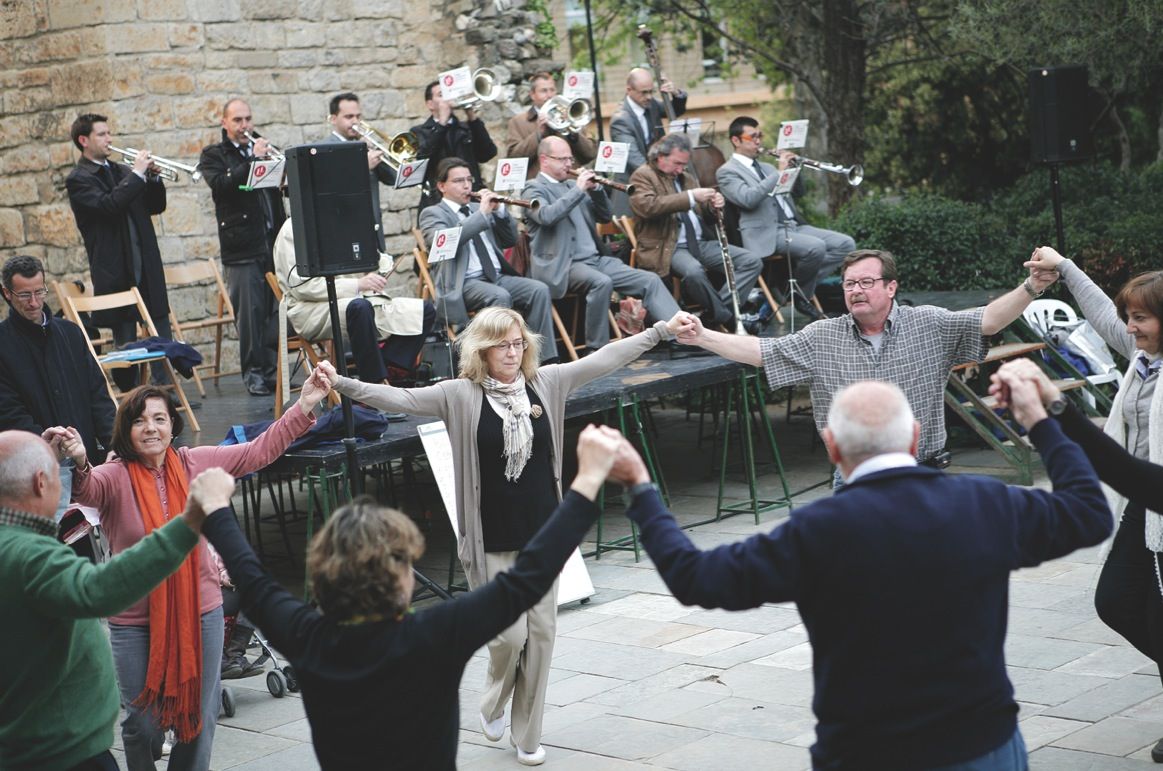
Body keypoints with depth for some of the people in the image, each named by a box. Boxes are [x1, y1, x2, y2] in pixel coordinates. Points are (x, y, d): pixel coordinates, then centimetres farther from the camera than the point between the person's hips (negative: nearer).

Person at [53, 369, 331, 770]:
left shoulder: (194, 463, 0)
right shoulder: (115, 477, -12)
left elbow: (259, 451, 4)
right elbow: (86, 489, -34)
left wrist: (303, 407, -2)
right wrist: (78, 463, -56)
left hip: (201, 612, 3)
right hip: (136, 621, -3)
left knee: (200, 715, 13)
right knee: (144, 722, 5)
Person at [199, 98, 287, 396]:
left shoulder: (263, 148, 19)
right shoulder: (213, 155, 6)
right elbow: (221, 184, -14)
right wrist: (253, 159, -18)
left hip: (275, 240, 4)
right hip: (242, 247, -4)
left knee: (278, 309, 2)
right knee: (249, 310, -4)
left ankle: (274, 368, 8)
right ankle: (253, 372, 3)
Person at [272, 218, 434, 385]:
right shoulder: (292, 230, -5)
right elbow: (301, 286, -16)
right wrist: (357, 284, -21)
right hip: (311, 311, -8)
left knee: (425, 310, -6)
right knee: (359, 307, -41)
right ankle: (375, 382, -34)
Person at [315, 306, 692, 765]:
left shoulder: (545, 384, 2)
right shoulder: (461, 396, -7)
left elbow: (604, 359, 6)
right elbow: (400, 399, -16)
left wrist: (662, 331, 6)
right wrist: (342, 384, -29)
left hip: (542, 534, 3)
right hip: (491, 539, -3)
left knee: (541, 633, 7)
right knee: (509, 635, -3)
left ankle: (528, 736, 21)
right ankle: (492, 706, 30)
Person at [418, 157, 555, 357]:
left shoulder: (477, 208, 25)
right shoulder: (432, 214, 6)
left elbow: (510, 240, 21)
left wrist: (499, 210, 4)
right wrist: (482, 213, -16)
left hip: (497, 277, 6)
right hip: (463, 283, -6)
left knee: (539, 290, -18)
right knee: (500, 296, -34)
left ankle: (544, 357, -21)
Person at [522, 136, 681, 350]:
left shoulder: (571, 185, 20)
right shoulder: (534, 189, 0)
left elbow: (605, 216, 18)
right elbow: (547, 217, -23)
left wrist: (595, 189, 1)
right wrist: (578, 189, -21)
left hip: (597, 258, 8)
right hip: (564, 266, -7)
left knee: (650, 280, -7)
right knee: (602, 282, -36)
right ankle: (596, 349, -26)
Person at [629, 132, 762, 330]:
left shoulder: (686, 177, 22)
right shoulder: (642, 176, -2)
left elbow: (702, 210, 27)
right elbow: (647, 206, -22)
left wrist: (713, 205, 1)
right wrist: (690, 197, -24)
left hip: (701, 242, 8)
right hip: (669, 247, -8)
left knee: (753, 261, -7)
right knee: (693, 271, -39)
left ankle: (718, 310, -15)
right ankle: (727, 319, -19)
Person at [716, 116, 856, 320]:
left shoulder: (765, 167, 25)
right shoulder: (727, 172, 0)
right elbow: (748, 199, -19)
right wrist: (779, 172, -18)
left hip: (794, 226, 8)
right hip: (767, 234, -8)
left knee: (846, 244, -7)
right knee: (816, 247, -32)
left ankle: (802, 287, -4)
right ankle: (799, 295, -7)